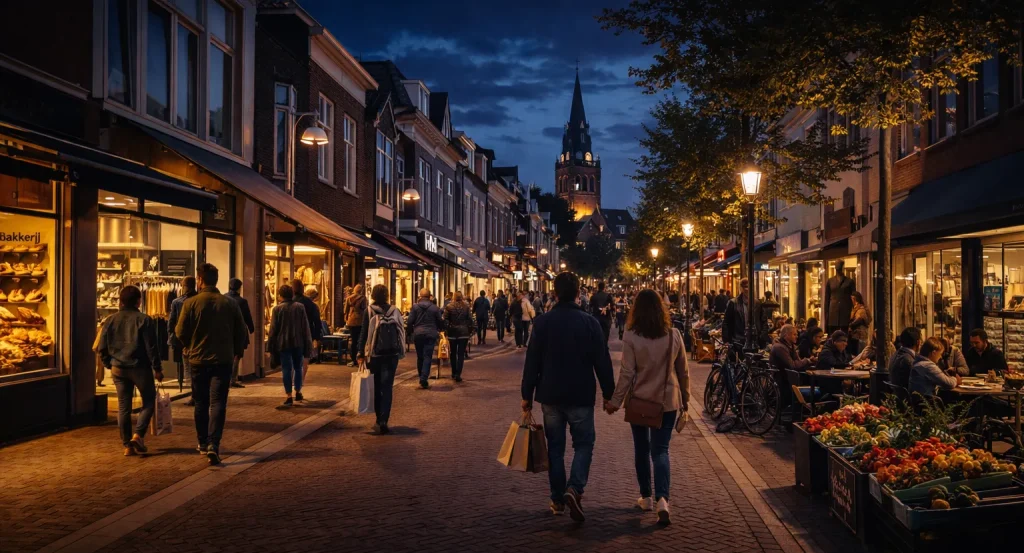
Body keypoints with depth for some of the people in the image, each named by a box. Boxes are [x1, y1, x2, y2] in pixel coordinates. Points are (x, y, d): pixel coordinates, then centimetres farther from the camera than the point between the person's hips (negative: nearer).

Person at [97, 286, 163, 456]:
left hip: (118, 369, 4)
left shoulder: (111, 320, 4)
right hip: (140, 368, -4)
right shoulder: (144, 320, -10)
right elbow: (151, 347, -12)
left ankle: (127, 445, 11)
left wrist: (110, 364, 19)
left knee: (123, 407, 9)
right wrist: (157, 369, -5)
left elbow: (102, 348, 6)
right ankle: (138, 435, -6)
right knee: (149, 401, 11)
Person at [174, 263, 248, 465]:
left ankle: (203, 443, 26)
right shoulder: (229, 304, -2)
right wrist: (237, 351, 19)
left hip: (198, 359, 0)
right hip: (223, 360, 0)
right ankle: (213, 444, -16)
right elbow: (241, 332, 2)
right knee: (218, 403, -2)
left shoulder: (191, 303, -9)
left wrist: (188, 346, 15)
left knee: (201, 403, 15)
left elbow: (180, 332, -7)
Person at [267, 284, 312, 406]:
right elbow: (305, 327, 2)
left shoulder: (277, 308, -5)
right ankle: (298, 392, 22)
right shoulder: (300, 307, 1)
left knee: (287, 369, 0)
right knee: (298, 367, 16)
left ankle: (289, 396, -3)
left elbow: (273, 328, -3)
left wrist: (271, 345, 5)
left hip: (283, 343, -2)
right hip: (298, 342, 2)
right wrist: (307, 344, 8)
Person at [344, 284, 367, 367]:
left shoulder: (349, 298, 4)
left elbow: (346, 310, 8)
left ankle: (353, 359, 7)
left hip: (351, 321, 3)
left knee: (352, 340, 7)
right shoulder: (363, 298, -6)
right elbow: (364, 309, -5)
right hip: (360, 321, -3)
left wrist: (346, 320, 18)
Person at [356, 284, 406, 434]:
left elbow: (364, 333, -5)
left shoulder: (369, 310, -3)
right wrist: (401, 352, 12)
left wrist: (361, 353, 0)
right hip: (392, 354, 1)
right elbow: (402, 331, 5)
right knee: (387, 387, 0)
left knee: (376, 387, 13)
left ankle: (379, 419, 17)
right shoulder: (394, 310, 2)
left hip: (374, 353, -1)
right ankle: (383, 421, -11)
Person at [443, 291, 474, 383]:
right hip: (464, 332, -1)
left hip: (452, 332, 1)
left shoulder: (449, 307, -3)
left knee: (453, 353, 16)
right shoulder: (466, 307, -1)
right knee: (461, 354, 0)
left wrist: (446, 330, 2)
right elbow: (470, 319, 0)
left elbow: (445, 320, -5)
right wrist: (470, 330, 8)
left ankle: (454, 373, 25)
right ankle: (458, 374, -9)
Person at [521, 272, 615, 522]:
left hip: (550, 396, 2)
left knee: (555, 447, 12)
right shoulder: (590, 322, -7)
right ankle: (574, 488, -12)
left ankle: (558, 500, 16)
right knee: (583, 444, 9)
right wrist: (608, 393, 5)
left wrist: (527, 394, 5)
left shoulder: (543, 322, -4)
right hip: (581, 396, -1)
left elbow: (532, 361, -3)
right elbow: (602, 361, -5)